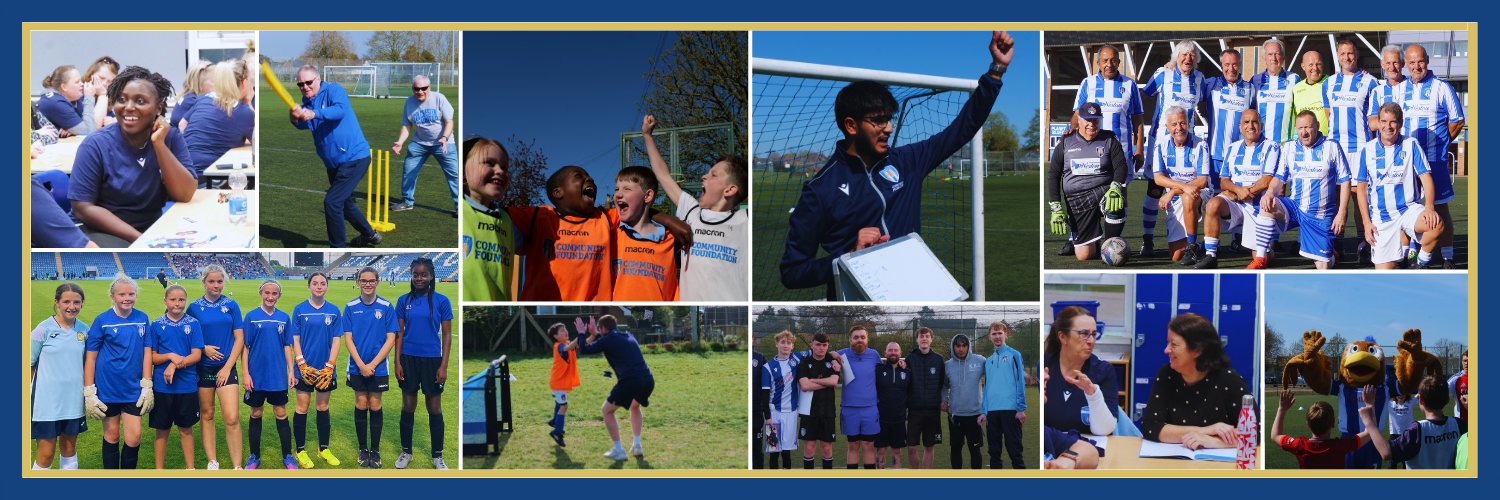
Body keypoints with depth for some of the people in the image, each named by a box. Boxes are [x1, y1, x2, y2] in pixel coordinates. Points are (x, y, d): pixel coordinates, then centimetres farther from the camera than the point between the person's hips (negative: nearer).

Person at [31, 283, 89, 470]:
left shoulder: (84, 330, 2)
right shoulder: (44, 329, -8)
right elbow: (29, 365, -2)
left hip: (73, 401, 4)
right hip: (47, 402, -4)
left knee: (69, 449, 14)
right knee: (46, 453, -1)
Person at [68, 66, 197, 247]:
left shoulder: (171, 138, 1)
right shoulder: (95, 145, -7)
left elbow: (185, 195, -8)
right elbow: (83, 208, -11)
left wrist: (159, 144, -17)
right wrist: (141, 240, -19)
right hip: (105, 232, -4)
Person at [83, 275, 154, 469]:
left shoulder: (142, 319, 0)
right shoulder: (103, 320, -6)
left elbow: (146, 354, 3)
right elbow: (90, 358, -4)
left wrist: (147, 386, -1)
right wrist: (89, 392, -8)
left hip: (133, 390, 2)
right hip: (107, 388, -2)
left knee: (134, 437, -3)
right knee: (112, 435, 9)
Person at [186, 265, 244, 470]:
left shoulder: (231, 305, 1)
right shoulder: (194, 307, 1)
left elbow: (239, 339, 1)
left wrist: (227, 367, -6)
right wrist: (204, 348, -11)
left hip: (226, 368, -1)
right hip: (202, 368, 1)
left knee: (232, 419, -10)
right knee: (206, 415, 8)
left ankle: (237, 467, -5)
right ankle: (212, 462, 18)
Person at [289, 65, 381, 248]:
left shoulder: (333, 89, -11)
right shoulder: (307, 100, 7)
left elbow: (340, 110, -32)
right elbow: (303, 125, -13)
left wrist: (314, 114, -48)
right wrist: (296, 118, -38)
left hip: (354, 158, -9)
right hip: (334, 163, 9)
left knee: (332, 202, -18)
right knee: (343, 203, 25)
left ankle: (337, 249, -9)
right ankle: (369, 234, 46)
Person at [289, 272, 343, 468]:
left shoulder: (333, 311, 2)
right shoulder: (299, 310, -1)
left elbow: (336, 341, 1)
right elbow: (295, 340, -2)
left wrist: (329, 367, -8)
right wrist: (303, 365, -12)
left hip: (325, 369, 2)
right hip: (304, 368, -1)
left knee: (323, 408, 10)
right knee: (302, 408, 2)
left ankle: (324, 448, 21)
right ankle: (301, 450, 11)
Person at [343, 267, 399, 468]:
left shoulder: (386, 307, -5)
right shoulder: (350, 307, -1)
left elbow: (390, 339, -5)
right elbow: (348, 338, -2)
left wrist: (372, 364, -12)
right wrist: (361, 364, -12)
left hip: (378, 367, -1)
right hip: (357, 367, 1)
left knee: (375, 406, 3)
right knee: (361, 405, 6)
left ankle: (375, 450, 13)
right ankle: (363, 449, 17)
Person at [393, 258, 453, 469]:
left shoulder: (441, 301, -4)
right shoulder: (404, 300, 2)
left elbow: (447, 335, -3)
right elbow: (399, 333, 5)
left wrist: (444, 365, -8)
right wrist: (397, 362, -2)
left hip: (432, 360, -2)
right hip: (409, 359, 2)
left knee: (434, 408, 6)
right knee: (408, 406, 10)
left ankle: (437, 455, 16)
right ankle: (406, 451, 23)